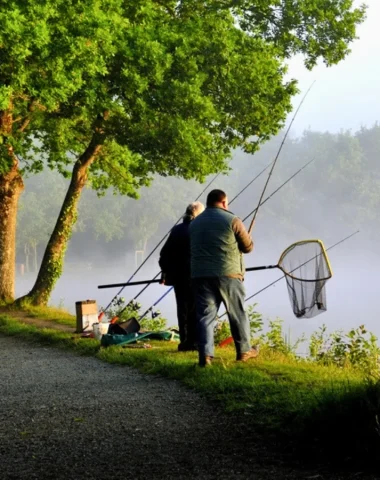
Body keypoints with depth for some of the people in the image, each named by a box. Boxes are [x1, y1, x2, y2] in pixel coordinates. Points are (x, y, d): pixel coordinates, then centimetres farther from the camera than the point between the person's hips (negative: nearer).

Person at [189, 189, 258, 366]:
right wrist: (246, 236, 22)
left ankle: (205, 355, -9)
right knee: (237, 314, 12)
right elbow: (248, 247, 2)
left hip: (200, 275, 3)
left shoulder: (194, 223, 12)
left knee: (205, 315, 2)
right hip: (228, 274, -3)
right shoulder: (231, 220, -3)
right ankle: (244, 350, 23)